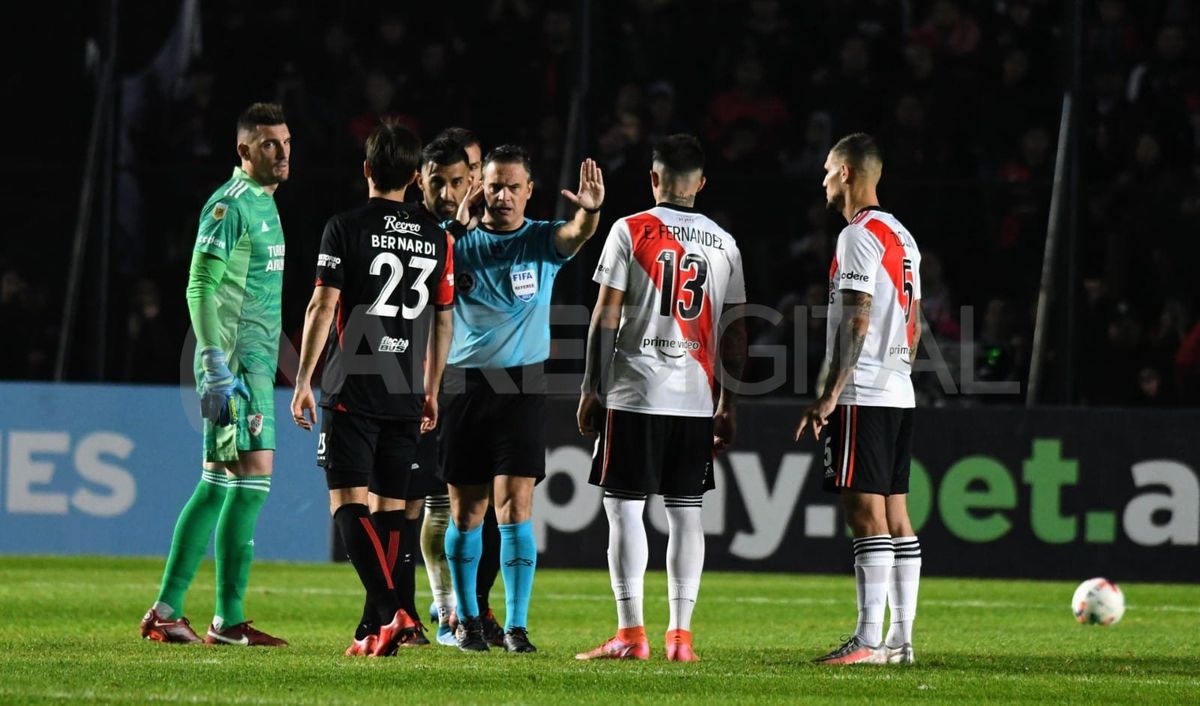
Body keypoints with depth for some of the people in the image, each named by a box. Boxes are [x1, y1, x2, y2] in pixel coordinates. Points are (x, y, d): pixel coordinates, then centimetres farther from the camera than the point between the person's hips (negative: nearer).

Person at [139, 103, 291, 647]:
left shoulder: (264, 203, 18)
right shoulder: (229, 205, -11)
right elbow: (201, 287, -16)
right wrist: (217, 367, -22)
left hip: (255, 362, 10)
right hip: (236, 364, -10)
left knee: (217, 484, 9)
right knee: (254, 473, -12)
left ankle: (166, 611, 12)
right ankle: (228, 620, -10)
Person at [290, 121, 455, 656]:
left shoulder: (346, 228, -5)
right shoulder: (436, 236, 8)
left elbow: (322, 308, -8)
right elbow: (443, 320, 13)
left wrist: (303, 381, -2)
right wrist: (431, 390, 22)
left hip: (352, 391, -4)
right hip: (406, 394, 5)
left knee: (349, 502, -5)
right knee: (390, 505, 10)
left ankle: (390, 612, -21)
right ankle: (374, 628, 9)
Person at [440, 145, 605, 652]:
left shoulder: (542, 240, 2)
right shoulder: (458, 241, 6)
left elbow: (575, 235, -19)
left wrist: (589, 213, -42)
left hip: (522, 386, -1)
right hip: (464, 384, 1)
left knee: (515, 507, -8)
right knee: (465, 512, 5)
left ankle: (516, 626, -6)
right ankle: (467, 620, 18)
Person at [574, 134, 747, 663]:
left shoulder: (631, 231, -2)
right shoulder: (724, 243, 9)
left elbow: (606, 317, -4)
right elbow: (733, 331, 11)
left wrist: (590, 390, 1)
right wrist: (728, 403, 17)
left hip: (635, 395, -4)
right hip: (696, 399, 4)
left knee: (624, 506, -1)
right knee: (685, 512, 6)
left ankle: (631, 633, -5)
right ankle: (680, 635, 3)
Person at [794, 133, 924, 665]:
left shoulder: (859, 235, -11)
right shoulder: (903, 237, 18)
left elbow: (857, 322, -18)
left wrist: (829, 396, -18)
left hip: (862, 396, -9)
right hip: (899, 396, 9)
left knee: (866, 512, -11)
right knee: (895, 513, 8)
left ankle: (868, 639, -14)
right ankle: (901, 637, 8)